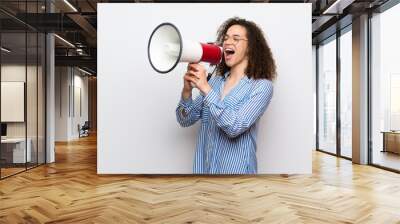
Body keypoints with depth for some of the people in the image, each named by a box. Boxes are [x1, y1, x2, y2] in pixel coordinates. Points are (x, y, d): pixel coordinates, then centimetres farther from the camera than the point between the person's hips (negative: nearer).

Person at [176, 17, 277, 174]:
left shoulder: (261, 86, -10)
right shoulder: (214, 81, 3)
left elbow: (234, 127, -23)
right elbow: (185, 120, 1)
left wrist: (206, 88, -23)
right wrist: (187, 90, -15)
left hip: (235, 169, -4)